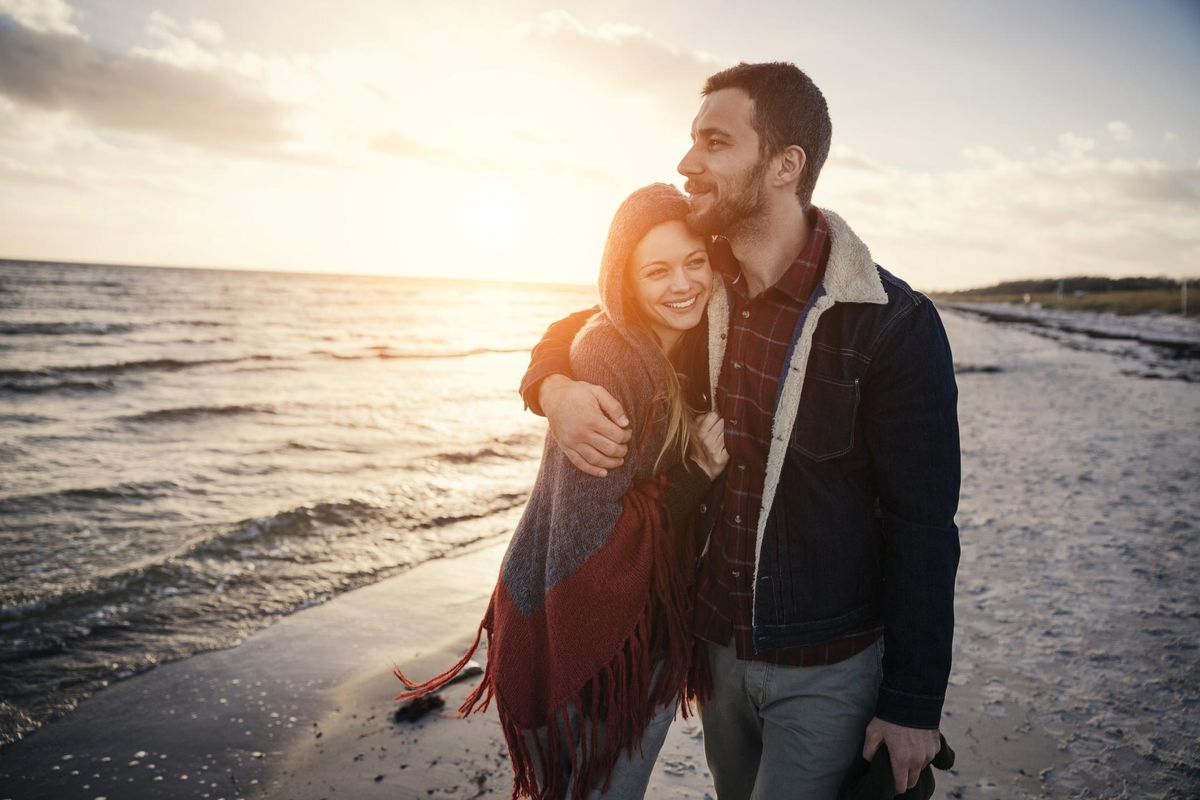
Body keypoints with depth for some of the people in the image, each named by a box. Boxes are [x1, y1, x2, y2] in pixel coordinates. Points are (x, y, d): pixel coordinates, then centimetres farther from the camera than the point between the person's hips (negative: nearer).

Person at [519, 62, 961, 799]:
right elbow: (575, 330, 10)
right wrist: (556, 389, -15)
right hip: (716, 646, 6)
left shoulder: (894, 324, -19)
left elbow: (922, 528, -15)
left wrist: (914, 704, -11)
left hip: (827, 669, -5)